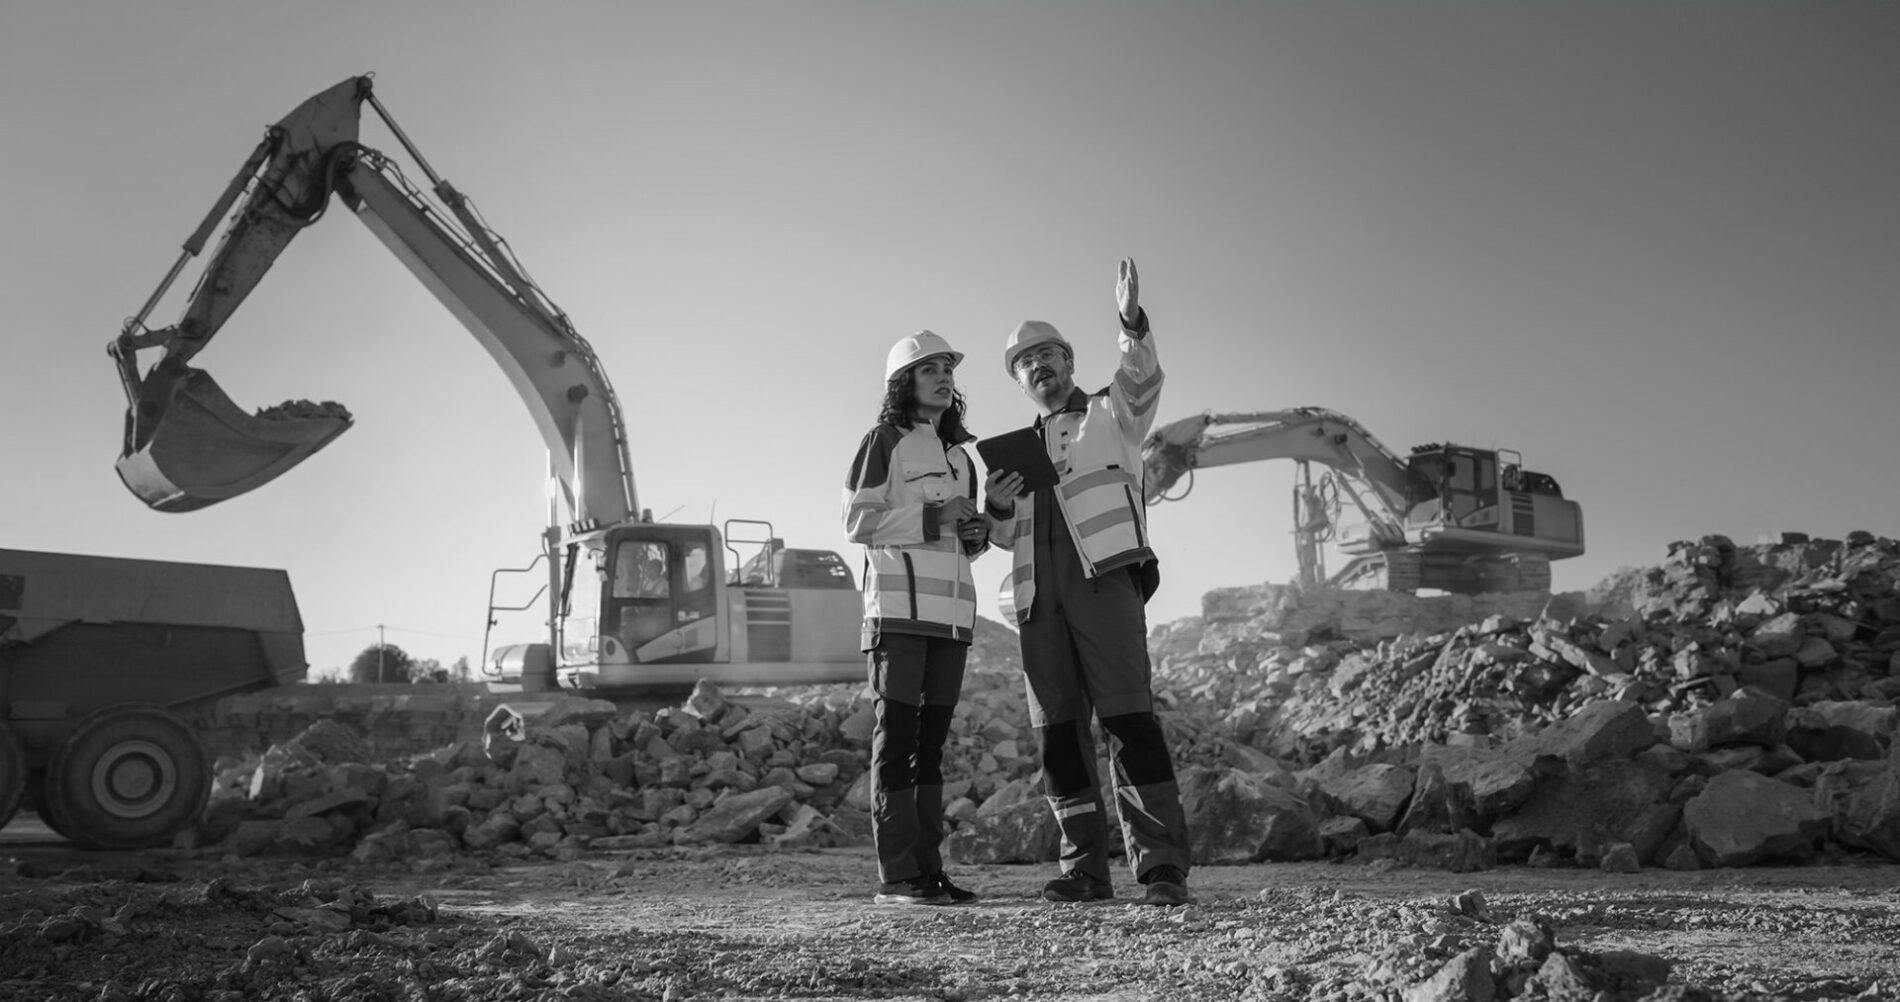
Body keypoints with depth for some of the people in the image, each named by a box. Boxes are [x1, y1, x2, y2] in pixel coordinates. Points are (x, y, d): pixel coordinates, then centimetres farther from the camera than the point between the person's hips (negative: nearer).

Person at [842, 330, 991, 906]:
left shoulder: (959, 457, 23)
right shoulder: (884, 441, 4)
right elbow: (858, 522, -6)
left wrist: (978, 533, 7)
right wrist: (934, 516, -12)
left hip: (951, 610, 7)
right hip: (899, 604, -6)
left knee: (932, 738, 5)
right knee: (896, 732, -8)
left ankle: (928, 867, 8)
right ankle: (896, 875, -8)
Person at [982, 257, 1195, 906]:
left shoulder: (1110, 415, 14)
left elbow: (1143, 381, -9)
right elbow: (1008, 537, 28)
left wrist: (1133, 324, -28)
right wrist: (996, 506, 5)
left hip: (1103, 579, -5)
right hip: (1039, 596, 6)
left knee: (1128, 719, -14)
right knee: (1058, 732, 2)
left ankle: (1162, 866, -13)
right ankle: (1085, 867, 8)